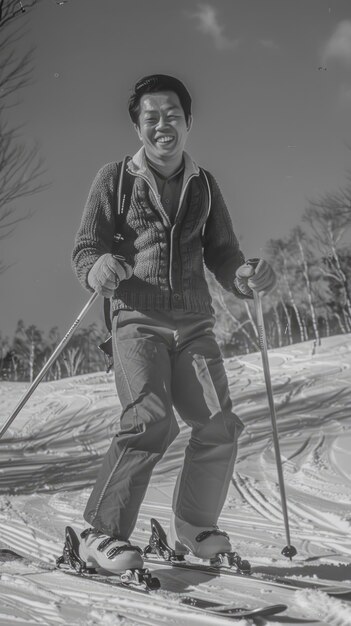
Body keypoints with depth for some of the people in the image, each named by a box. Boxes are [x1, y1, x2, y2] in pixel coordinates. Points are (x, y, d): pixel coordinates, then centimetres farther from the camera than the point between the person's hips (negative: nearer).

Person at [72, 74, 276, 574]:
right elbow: (85, 250, 2)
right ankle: (102, 535, -11)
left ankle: (192, 529, 14)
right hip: (138, 321, -4)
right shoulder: (115, 178, 5)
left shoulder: (203, 185, 15)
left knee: (220, 428, -7)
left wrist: (243, 277, -7)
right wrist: (99, 269, -22)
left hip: (195, 325, 4)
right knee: (152, 422, -22)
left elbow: (220, 253, 16)